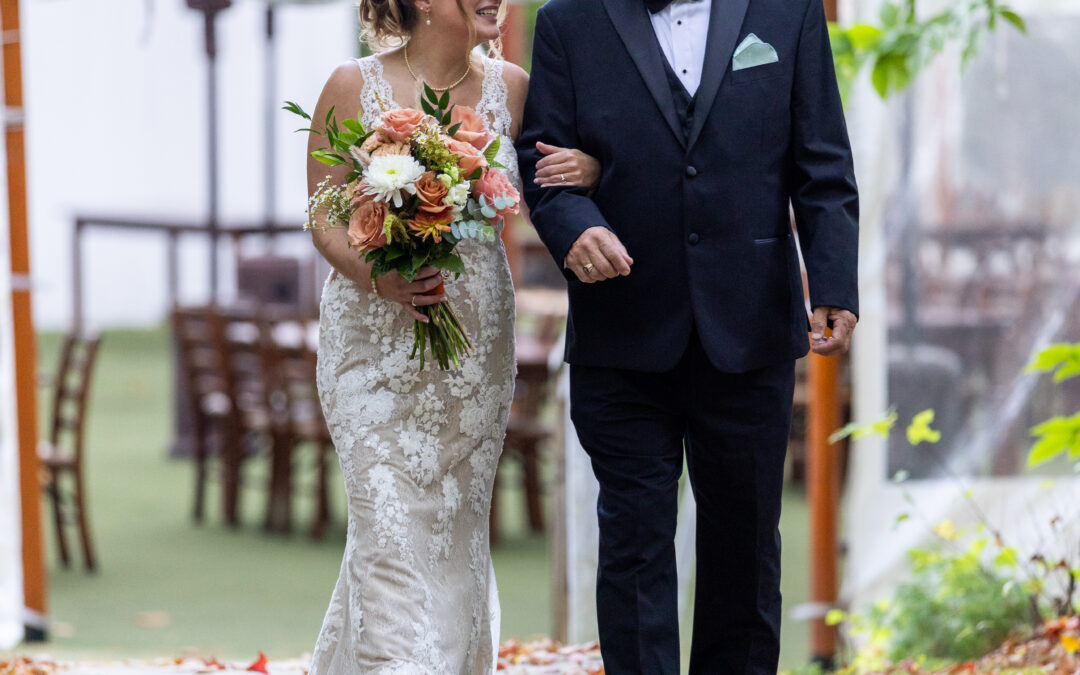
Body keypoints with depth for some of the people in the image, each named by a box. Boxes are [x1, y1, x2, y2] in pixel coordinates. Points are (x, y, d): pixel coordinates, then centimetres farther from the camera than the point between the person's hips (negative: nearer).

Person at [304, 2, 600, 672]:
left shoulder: (509, 87, 1)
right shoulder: (355, 86, -7)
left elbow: (551, 178, 14)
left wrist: (588, 167, -11)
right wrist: (376, 278, -21)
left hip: (476, 342, 3)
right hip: (376, 337, -3)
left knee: (458, 525, 9)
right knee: (391, 526, -10)